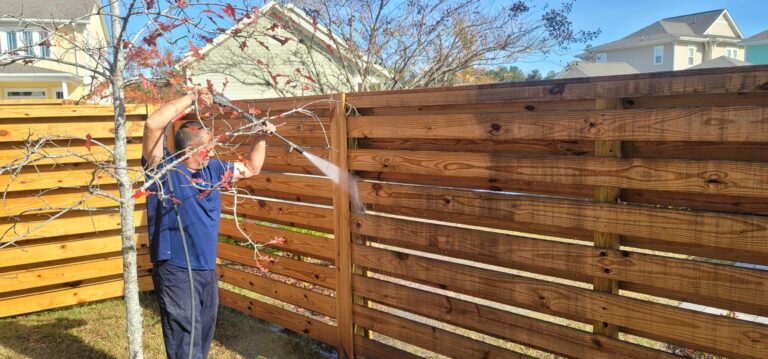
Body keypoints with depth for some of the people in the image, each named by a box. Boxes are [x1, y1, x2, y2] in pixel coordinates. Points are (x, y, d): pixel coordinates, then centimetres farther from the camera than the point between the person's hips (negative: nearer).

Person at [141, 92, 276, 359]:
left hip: (208, 270, 7)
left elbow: (251, 169, 23)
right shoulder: (164, 169, -12)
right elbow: (153, 125, -27)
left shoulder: (212, 170, 8)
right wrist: (191, 97, -22)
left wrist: (261, 136, 12)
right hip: (176, 272, -7)